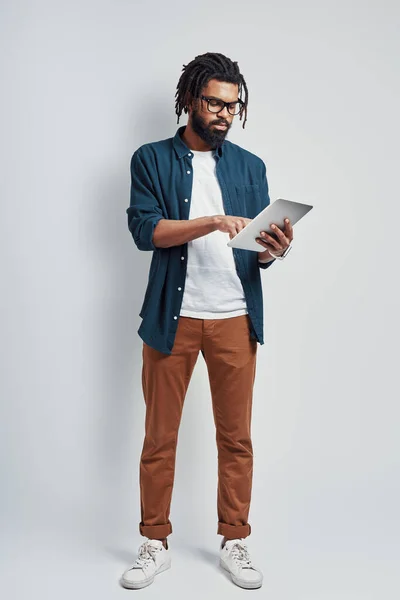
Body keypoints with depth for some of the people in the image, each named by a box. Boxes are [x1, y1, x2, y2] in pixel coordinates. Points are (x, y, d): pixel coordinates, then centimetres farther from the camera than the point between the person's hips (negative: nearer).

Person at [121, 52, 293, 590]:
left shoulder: (250, 166, 12)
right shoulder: (151, 160, 4)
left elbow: (257, 249, 7)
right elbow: (144, 229, -10)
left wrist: (274, 249, -16)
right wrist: (213, 222, -22)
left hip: (235, 319, 2)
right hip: (172, 317, -2)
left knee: (236, 436, 8)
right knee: (159, 437, 6)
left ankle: (235, 541, 24)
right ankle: (156, 544, 23)